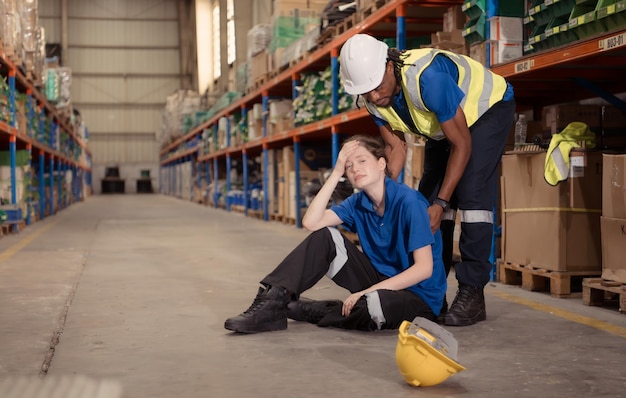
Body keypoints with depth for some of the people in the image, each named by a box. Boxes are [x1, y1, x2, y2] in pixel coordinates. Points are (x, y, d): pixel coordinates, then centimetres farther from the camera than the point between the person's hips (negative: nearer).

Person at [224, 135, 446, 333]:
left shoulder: (408, 201, -19)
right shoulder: (358, 202, 1)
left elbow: (424, 268, -23)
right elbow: (311, 222, -13)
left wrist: (368, 292, -25)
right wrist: (336, 172, -15)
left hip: (419, 296, -6)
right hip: (379, 281, 6)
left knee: (372, 305, -39)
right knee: (325, 237, -9)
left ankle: (296, 308, -14)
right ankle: (272, 302, -13)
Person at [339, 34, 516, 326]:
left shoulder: (427, 77, -41)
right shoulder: (373, 96, -19)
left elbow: (462, 144, -33)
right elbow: (396, 147, -6)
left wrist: (441, 203, -33)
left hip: (488, 107, -7)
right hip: (442, 124, 7)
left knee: (472, 195, -20)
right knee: (428, 196, 0)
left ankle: (472, 294, -18)